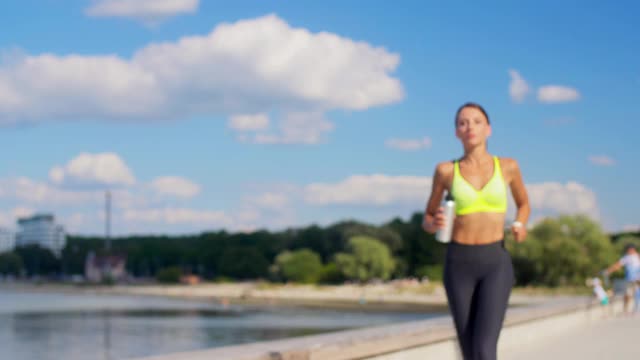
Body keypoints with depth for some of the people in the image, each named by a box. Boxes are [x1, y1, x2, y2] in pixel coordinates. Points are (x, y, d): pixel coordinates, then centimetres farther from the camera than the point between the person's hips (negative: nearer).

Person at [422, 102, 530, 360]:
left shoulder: (508, 166, 5)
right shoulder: (446, 170, 4)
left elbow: (523, 204, 23)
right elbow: (427, 220, 13)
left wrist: (520, 226, 1)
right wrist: (434, 225, -12)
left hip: (496, 264, -1)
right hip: (459, 265, 1)